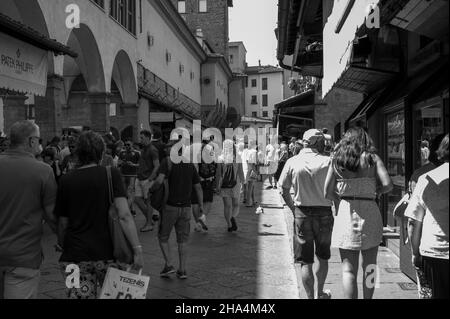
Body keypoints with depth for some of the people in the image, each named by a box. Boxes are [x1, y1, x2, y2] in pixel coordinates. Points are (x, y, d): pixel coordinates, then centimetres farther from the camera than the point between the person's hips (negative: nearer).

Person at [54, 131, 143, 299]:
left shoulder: (66, 180, 2)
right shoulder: (112, 174, -5)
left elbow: (62, 223, 7)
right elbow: (124, 215, -15)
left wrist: (62, 245, 23)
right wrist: (137, 249, -13)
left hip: (75, 255, 2)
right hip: (108, 254, -1)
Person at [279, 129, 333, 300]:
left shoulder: (292, 162, -3)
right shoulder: (327, 161, -7)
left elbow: (284, 192, 1)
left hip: (302, 214, 0)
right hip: (324, 213, 1)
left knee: (305, 262, 7)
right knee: (323, 257, 21)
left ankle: (311, 296, 11)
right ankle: (319, 294, 35)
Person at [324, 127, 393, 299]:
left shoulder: (337, 160, 5)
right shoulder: (372, 158, 2)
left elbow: (327, 192, 0)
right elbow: (388, 184, -9)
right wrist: (375, 192, 10)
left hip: (345, 213, 0)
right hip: (369, 212, 0)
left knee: (349, 269, 3)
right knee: (369, 266, 15)